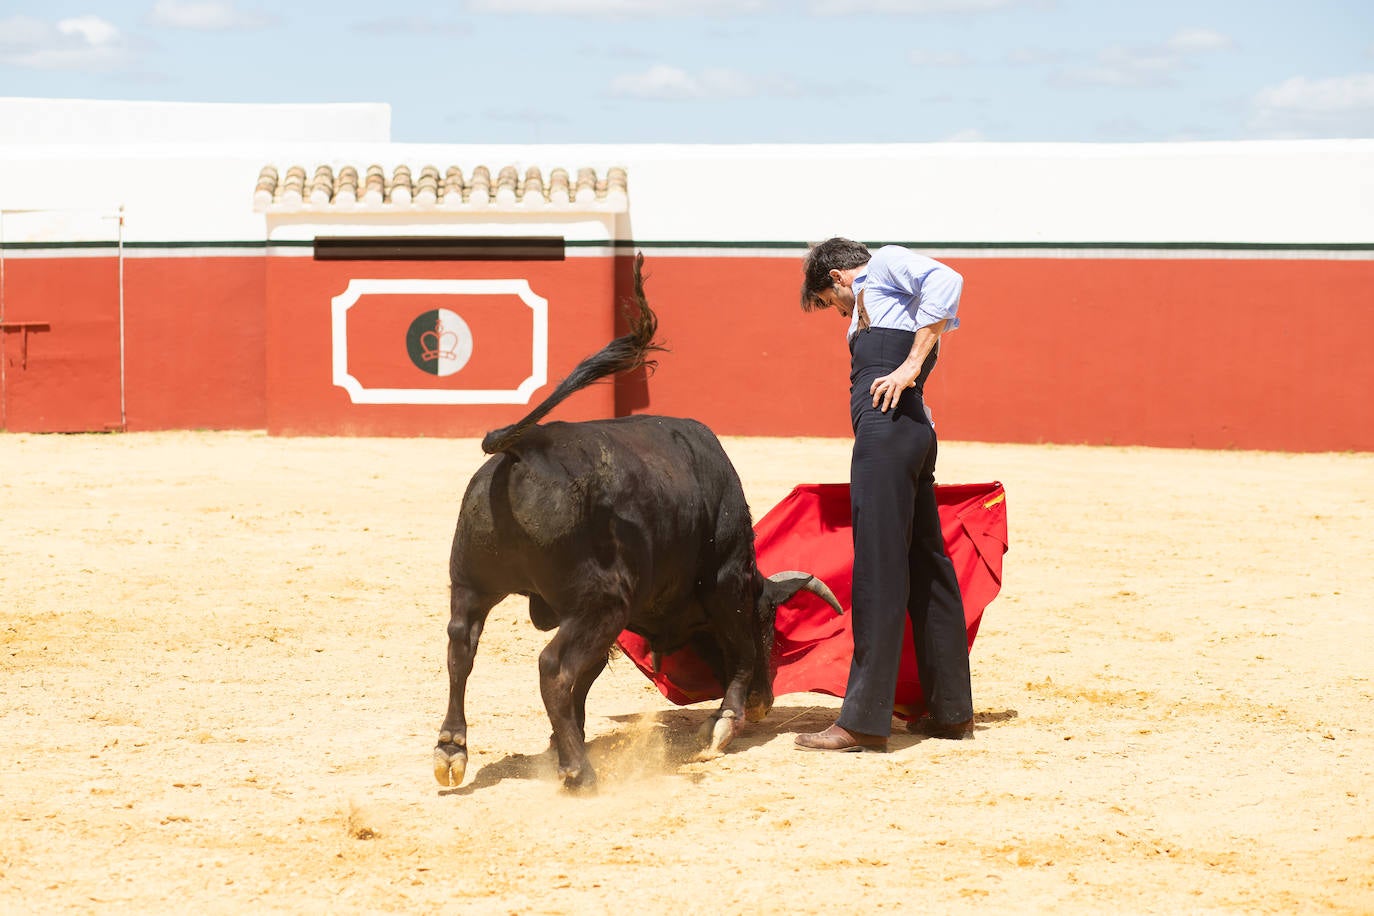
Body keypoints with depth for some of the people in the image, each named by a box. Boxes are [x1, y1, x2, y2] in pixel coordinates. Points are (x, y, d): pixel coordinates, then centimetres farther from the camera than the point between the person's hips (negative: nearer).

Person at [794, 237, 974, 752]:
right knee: (927, 571, 14)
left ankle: (863, 723, -12)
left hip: (888, 427, -10)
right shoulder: (869, 309, 32)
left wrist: (911, 364, -17)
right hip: (914, 430, 10)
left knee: (879, 571, -10)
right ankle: (952, 712, 21)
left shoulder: (884, 265, 7)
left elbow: (945, 281, -14)